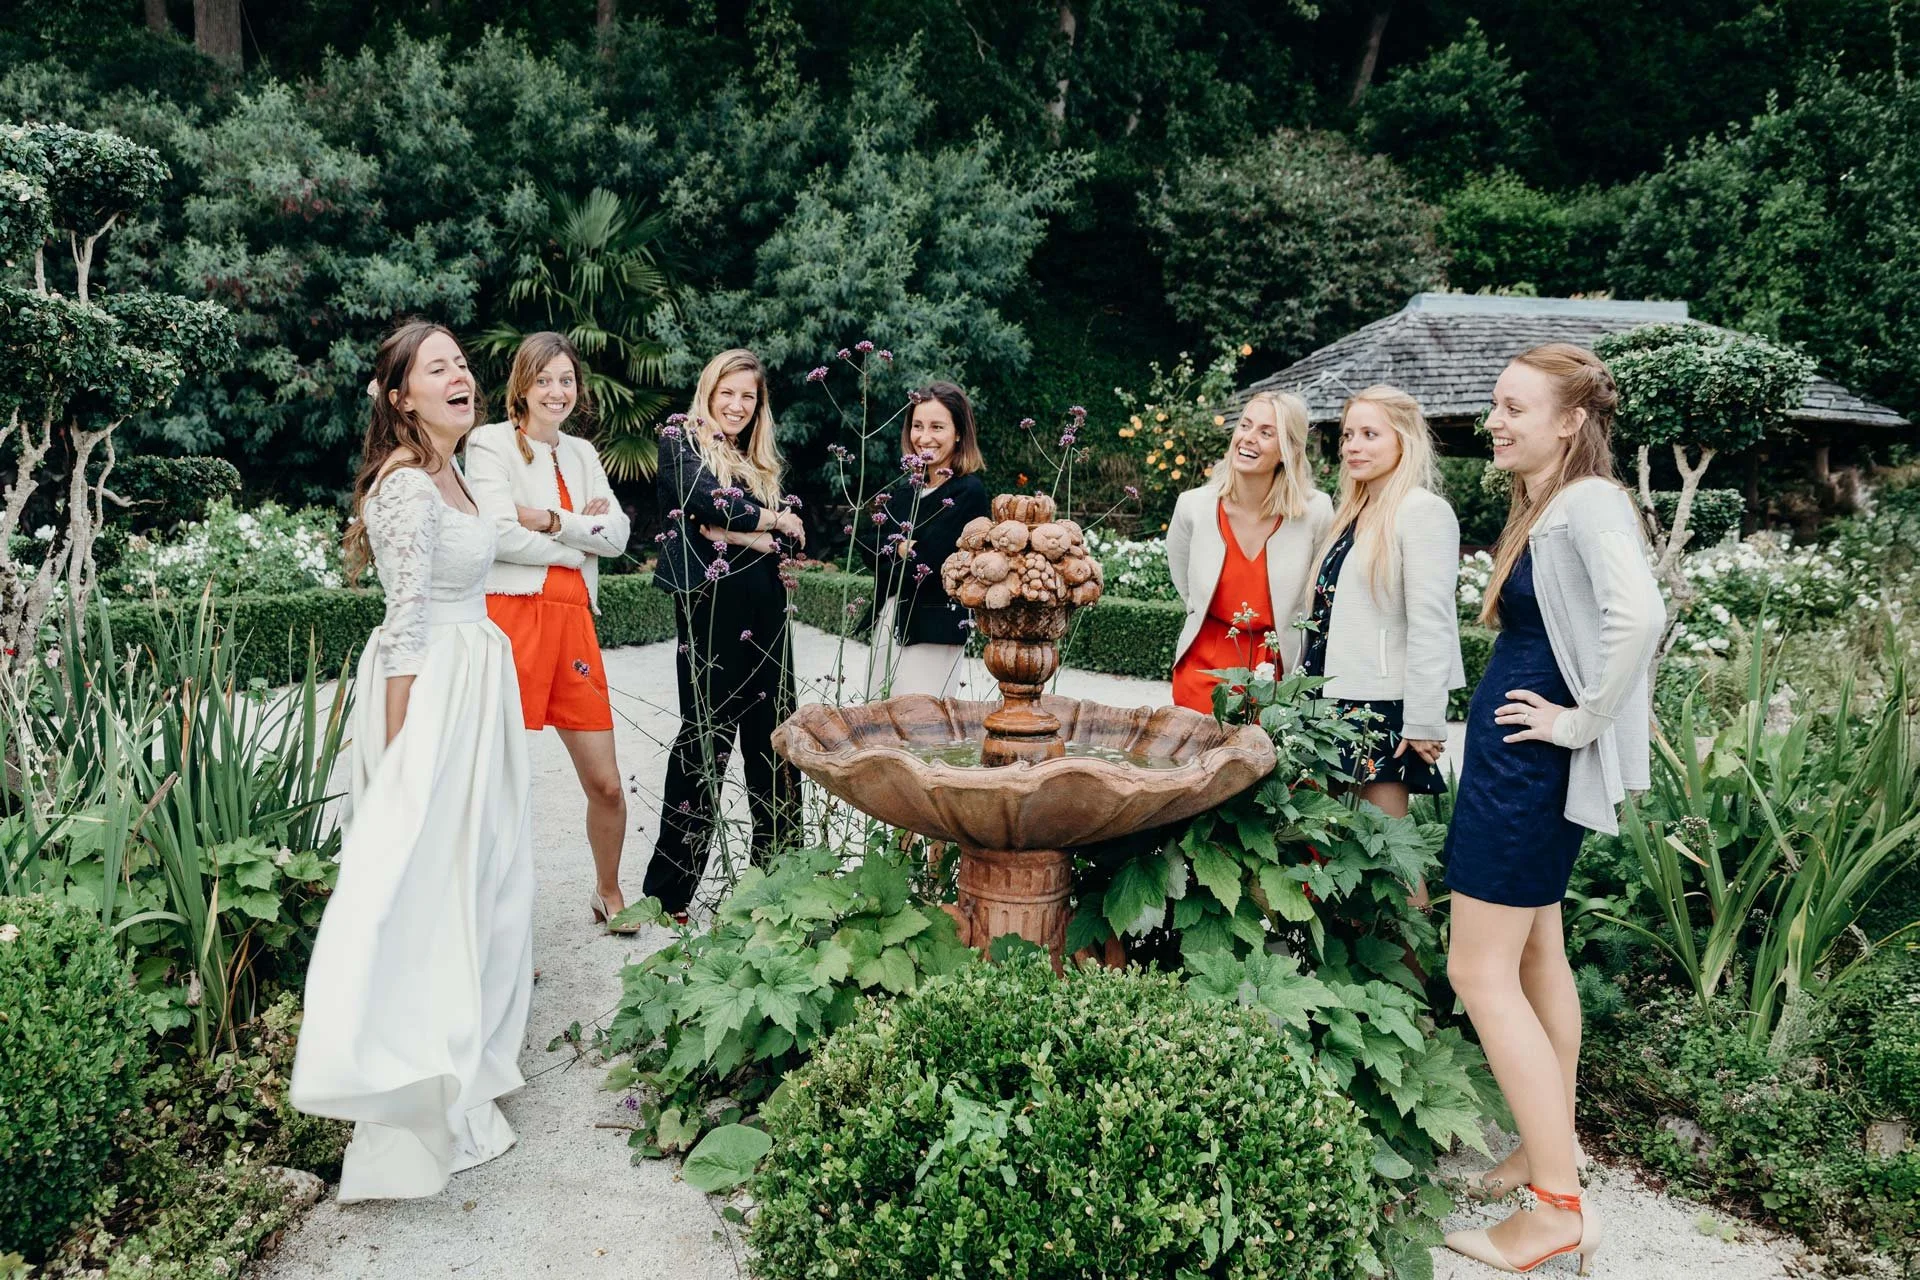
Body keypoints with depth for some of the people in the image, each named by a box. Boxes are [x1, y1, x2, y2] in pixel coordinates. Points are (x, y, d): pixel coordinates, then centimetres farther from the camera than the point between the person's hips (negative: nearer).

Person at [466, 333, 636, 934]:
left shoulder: (581, 453, 19)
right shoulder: (491, 443, 2)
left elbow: (617, 534, 6)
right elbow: (498, 533, -12)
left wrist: (550, 519, -8)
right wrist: (580, 536, -1)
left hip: (572, 623, 5)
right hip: (512, 617, -5)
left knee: (606, 783, 9)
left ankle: (609, 892, 31)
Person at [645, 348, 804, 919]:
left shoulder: (763, 462, 19)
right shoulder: (681, 439, 4)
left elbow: (790, 536, 6)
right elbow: (706, 501, -15)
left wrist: (736, 533, -11)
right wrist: (772, 520, -2)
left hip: (765, 610, 6)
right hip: (711, 608, -6)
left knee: (772, 734, 5)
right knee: (706, 734, -5)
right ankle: (668, 892, 3)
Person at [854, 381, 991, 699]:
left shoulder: (969, 491, -11)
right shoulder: (905, 485, 11)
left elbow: (927, 564, -19)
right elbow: (866, 538, 2)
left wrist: (889, 559, -3)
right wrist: (898, 548, -14)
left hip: (934, 627, -7)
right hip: (889, 619, 7)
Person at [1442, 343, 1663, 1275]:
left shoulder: (1589, 502, -16)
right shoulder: (1541, 507, 12)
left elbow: (1638, 616, -33)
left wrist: (1583, 721, -23)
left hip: (1526, 764, -10)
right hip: (1513, 756, 10)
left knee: (1480, 969, -7)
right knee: (1534, 953, 17)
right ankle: (1547, 1151, 32)